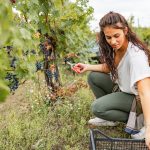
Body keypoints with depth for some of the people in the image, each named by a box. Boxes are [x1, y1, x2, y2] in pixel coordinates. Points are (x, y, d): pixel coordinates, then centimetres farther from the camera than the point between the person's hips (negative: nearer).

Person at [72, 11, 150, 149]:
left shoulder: (136, 55, -33)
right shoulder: (116, 47, -10)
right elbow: (110, 67, 10)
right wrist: (87, 67, -4)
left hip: (137, 97, -8)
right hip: (123, 88, 8)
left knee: (97, 108, -21)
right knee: (94, 77, -2)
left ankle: (137, 119, -5)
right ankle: (110, 119, 8)